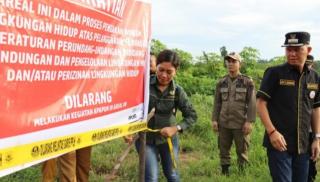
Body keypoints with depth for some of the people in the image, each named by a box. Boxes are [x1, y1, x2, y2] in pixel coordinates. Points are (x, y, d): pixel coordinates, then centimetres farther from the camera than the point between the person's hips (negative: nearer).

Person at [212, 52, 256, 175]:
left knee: (242, 150, 4)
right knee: (223, 149, 9)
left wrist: (249, 121, -12)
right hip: (224, 123, 3)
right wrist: (214, 120, 3)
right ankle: (224, 173, 22)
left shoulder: (247, 82, -2)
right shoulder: (221, 82, 7)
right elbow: (217, 103, 9)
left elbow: (251, 103, -5)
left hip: (240, 123, -3)